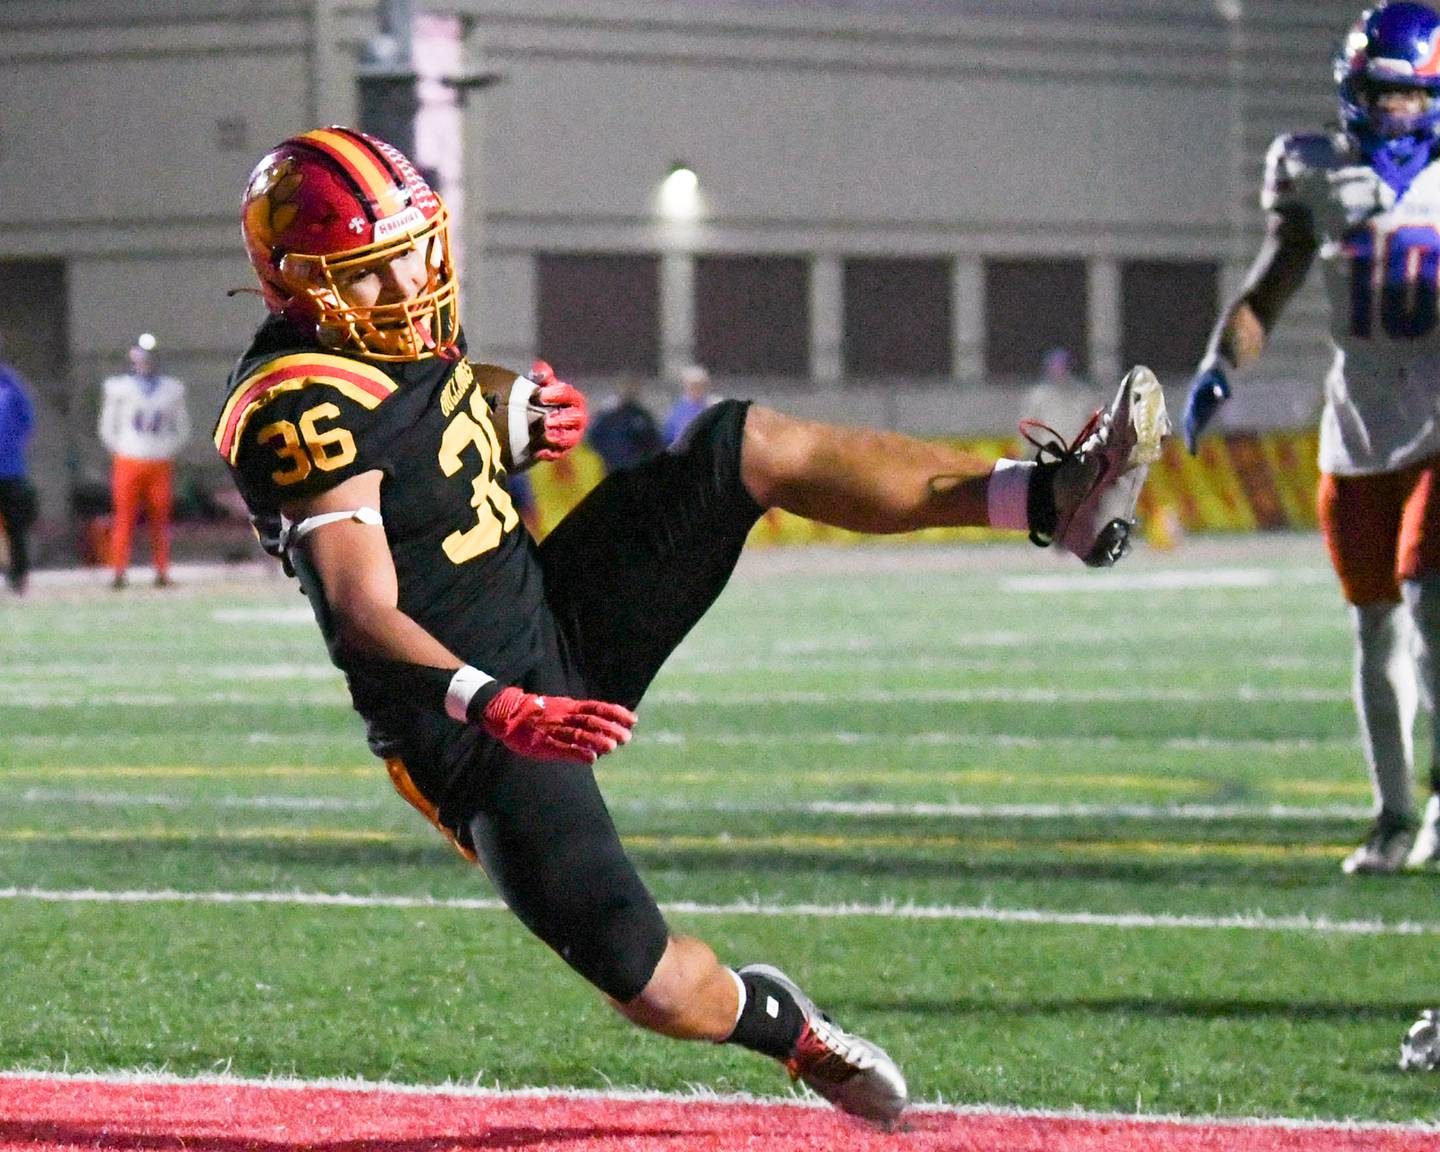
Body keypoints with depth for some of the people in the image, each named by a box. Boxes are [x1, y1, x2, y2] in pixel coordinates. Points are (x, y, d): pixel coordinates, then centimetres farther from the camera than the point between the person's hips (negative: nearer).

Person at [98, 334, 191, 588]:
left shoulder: (172, 390, 8)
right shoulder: (120, 388, 4)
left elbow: (182, 429, 16)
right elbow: (108, 428, 10)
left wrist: (169, 452, 5)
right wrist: (120, 452, 1)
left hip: (161, 465, 2)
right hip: (128, 462, -2)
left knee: (160, 520, 1)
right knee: (125, 519, -5)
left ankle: (162, 572, 5)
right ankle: (119, 572, -5)